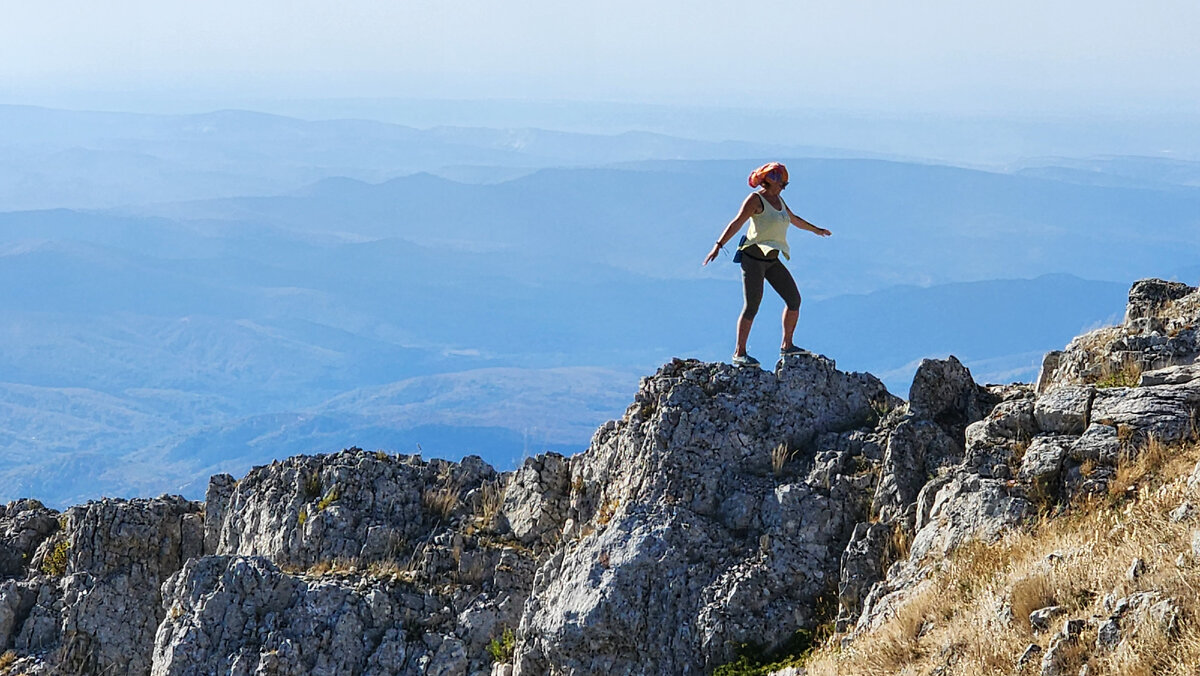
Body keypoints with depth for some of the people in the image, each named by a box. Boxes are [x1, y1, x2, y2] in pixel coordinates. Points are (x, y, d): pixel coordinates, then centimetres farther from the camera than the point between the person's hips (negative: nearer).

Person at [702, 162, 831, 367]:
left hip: (772, 259, 8)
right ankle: (739, 353, -4)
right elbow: (737, 223, -16)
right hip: (753, 256, -8)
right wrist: (718, 245, -26)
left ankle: (787, 346, 13)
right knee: (752, 306, -11)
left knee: (794, 299, 2)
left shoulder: (778, 199, 16)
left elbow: (794, 219, 34)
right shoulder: (756, 199, -7)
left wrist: (816, 230, 47)